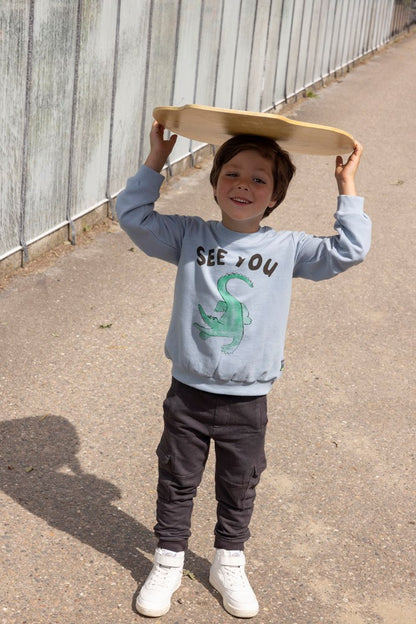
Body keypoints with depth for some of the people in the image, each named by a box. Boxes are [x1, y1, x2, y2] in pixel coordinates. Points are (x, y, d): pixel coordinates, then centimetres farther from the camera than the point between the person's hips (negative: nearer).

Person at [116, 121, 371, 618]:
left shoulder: (287, 248, -4)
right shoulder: (190, 237, -4)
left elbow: (348, 251, -8)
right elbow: (133, 215, -8)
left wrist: (347, 187, -9)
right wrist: (156, 160, -11)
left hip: (247, 400, 0)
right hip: (189, 393, 0)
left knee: (238, 489, 17)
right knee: (177, 484, 15)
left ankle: (228, 565, 39)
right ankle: (168, 563, 34)